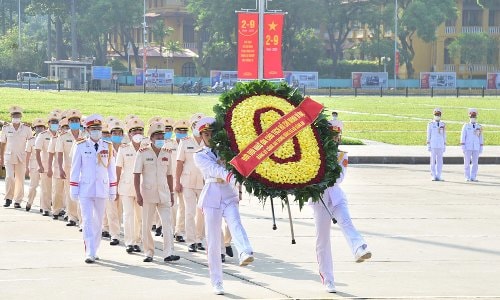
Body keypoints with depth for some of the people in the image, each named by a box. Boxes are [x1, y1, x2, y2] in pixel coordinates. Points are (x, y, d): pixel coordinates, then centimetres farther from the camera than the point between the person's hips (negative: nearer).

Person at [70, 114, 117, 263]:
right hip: (85, 189, -3)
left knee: (98, 221, 9)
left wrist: (113, 190, 8)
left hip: (102, 189, 3)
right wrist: (73, 190, -2)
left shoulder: (108, 147, 6)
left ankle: (93, 251, 21)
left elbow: (111, 169, 9)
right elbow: (75, 169, 1)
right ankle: (90, 253, -13)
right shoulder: (81, 146, -1)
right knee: (88, 220, -9)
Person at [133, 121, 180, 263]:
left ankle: (169, 253, -11)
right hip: (148, 193, -3)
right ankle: (149, 253, 13)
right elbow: (136, 175, -4)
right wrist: (138, 194, -11)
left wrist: (171, 194, 15)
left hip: (164, 194, 3)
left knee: (167, 223, -7)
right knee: (146, 225, 3)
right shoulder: (143, 153, -2)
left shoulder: (166, 153, 9)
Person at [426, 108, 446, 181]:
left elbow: (444, 135, 11)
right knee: (433, 161, -3)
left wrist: (444, 146, 7)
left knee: (439, 161, 2)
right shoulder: (430, 124, 0)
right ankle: (433, 176, 1)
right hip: (433, 144, -3)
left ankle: (438, 176, 7)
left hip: (440, 145, 3)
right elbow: (428, 135, -1)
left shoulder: (443, 125, 8)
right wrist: (428, 145, -6)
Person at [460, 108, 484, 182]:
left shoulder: (479, 127, 7)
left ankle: (473, 177, 6)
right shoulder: (466, 126, 0)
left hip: (476, 147, 2)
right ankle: (467, 178, 4)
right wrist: (463, 147, -11)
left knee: (475, 163, 0)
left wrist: (481, 148, 4)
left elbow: (481, 138, 9)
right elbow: (463, 137, -4)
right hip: (468, 147, -2)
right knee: (467, 163, -1)